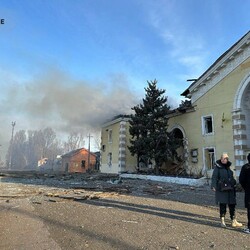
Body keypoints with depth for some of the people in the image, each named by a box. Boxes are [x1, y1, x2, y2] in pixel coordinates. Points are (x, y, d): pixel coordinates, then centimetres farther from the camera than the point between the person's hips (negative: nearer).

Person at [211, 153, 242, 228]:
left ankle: (233, 221, 21)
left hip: (230, 189, 6)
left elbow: (232, 177, 20)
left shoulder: (228, 167, 11)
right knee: (222, 205, 1)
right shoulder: (217, 167, -8)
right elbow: (214, 177, -11)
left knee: (232, 205, 10)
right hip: (222, 190, -6)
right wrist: (213, 186, -19)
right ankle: (222, 221, 15)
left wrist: (234, 185, 19)